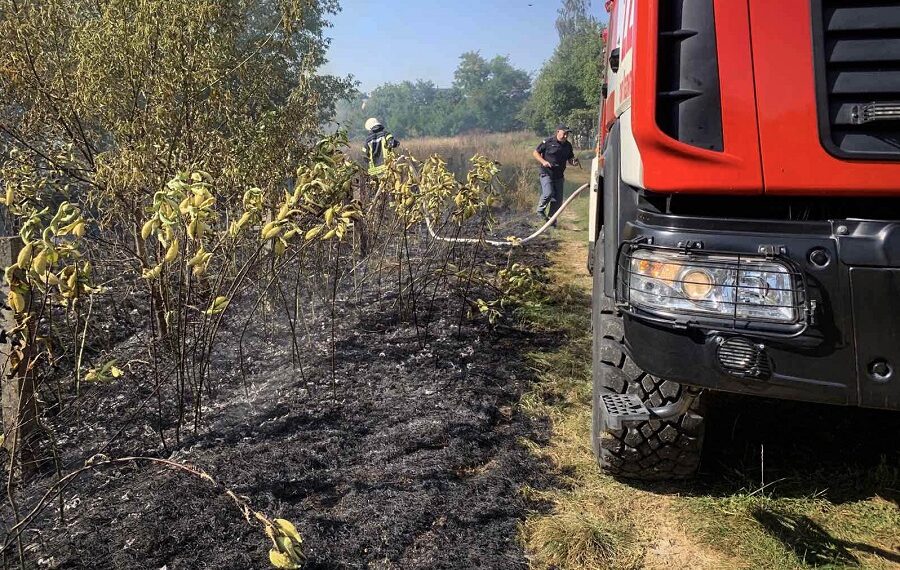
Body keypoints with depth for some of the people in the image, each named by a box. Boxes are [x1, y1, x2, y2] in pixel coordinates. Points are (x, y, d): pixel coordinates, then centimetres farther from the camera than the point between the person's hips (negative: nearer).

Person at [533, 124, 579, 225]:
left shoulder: (568, 145, 8)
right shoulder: (548, 142, -8)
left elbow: (570, 159, 19)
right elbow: (536, 153, -1)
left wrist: (573, 162, -5)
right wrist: (543, 161, -17)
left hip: (559, 176, 5)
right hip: (546, 174, -5)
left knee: (558, 200, 5)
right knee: (548, 193, -23)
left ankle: (551, 218, 22)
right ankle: (540, 210, 4)